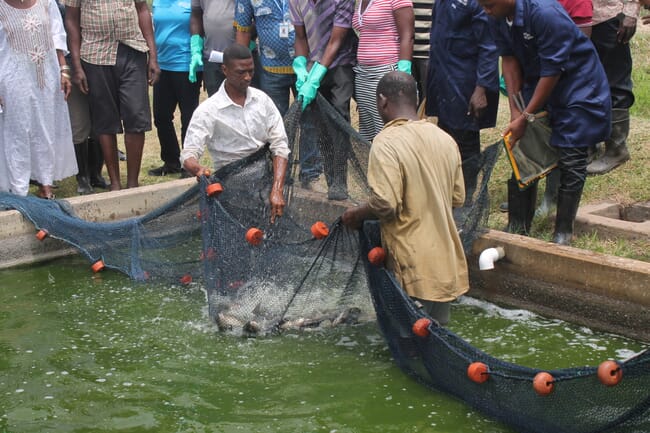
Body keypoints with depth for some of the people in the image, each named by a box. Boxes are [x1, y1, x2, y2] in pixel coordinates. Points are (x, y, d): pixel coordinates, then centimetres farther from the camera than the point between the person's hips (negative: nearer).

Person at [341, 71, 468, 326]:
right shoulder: (444, 139, 5)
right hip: (445, 262, 7)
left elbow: (385, 203, -23)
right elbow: (457, 198, 11)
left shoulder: (387, 142, -16)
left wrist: (355, 215, -4)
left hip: (412, 265, -7)